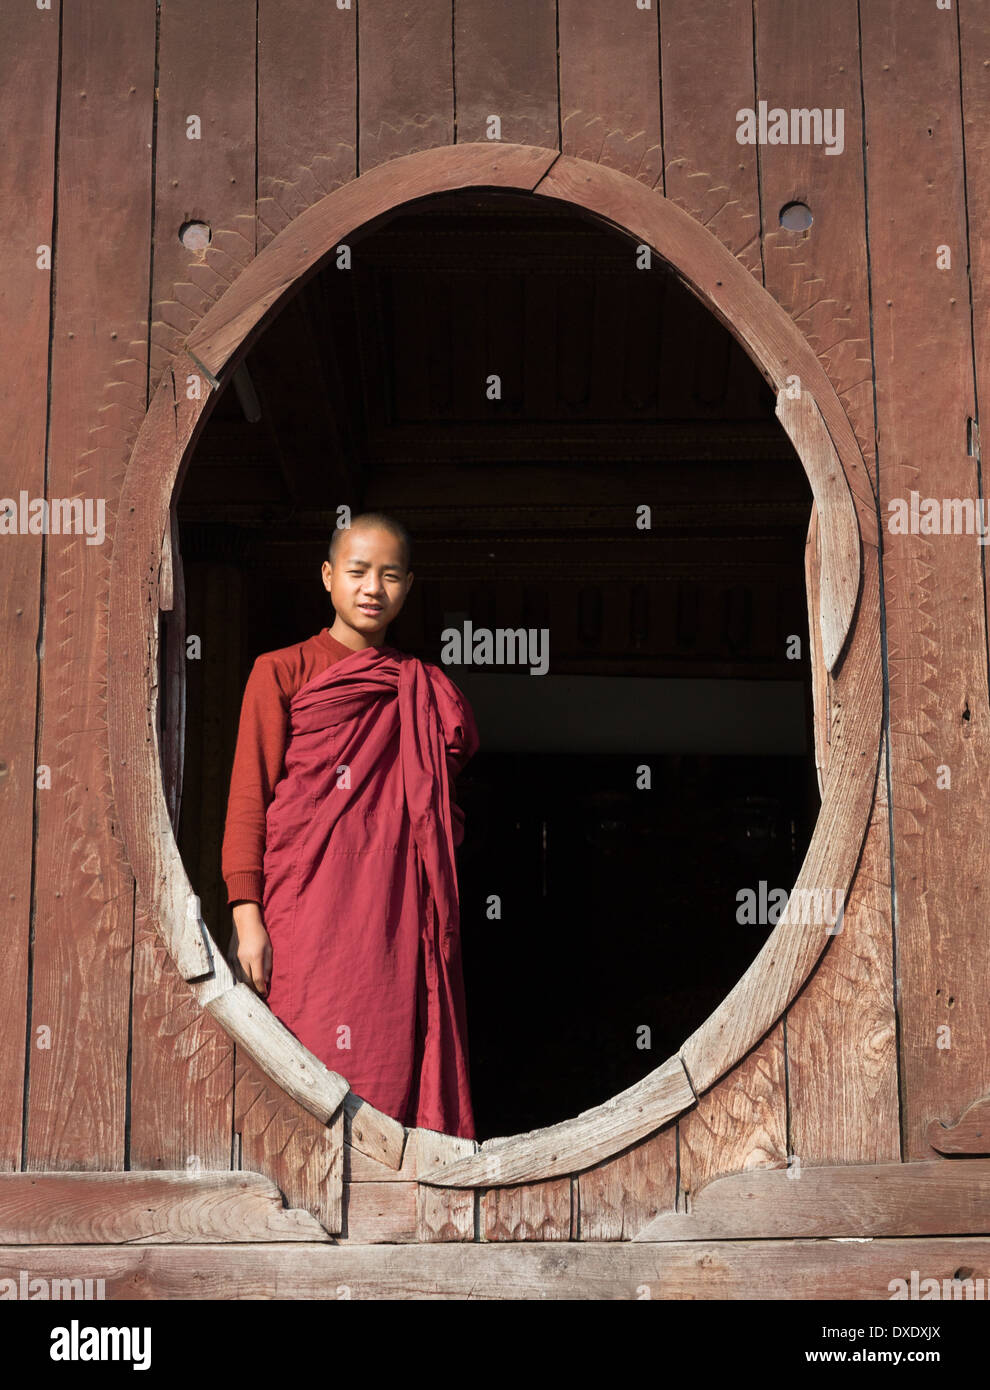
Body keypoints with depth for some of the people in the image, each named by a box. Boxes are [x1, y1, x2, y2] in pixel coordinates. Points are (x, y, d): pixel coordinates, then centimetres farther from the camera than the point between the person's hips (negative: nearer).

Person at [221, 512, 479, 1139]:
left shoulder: (426, 688, 17)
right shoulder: (282, 672, 7)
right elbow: (249, 796, 1)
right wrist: (248, 916, -8)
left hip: (400, 916, 3)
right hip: (309, 915, -3)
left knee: (398, 1063, -2)